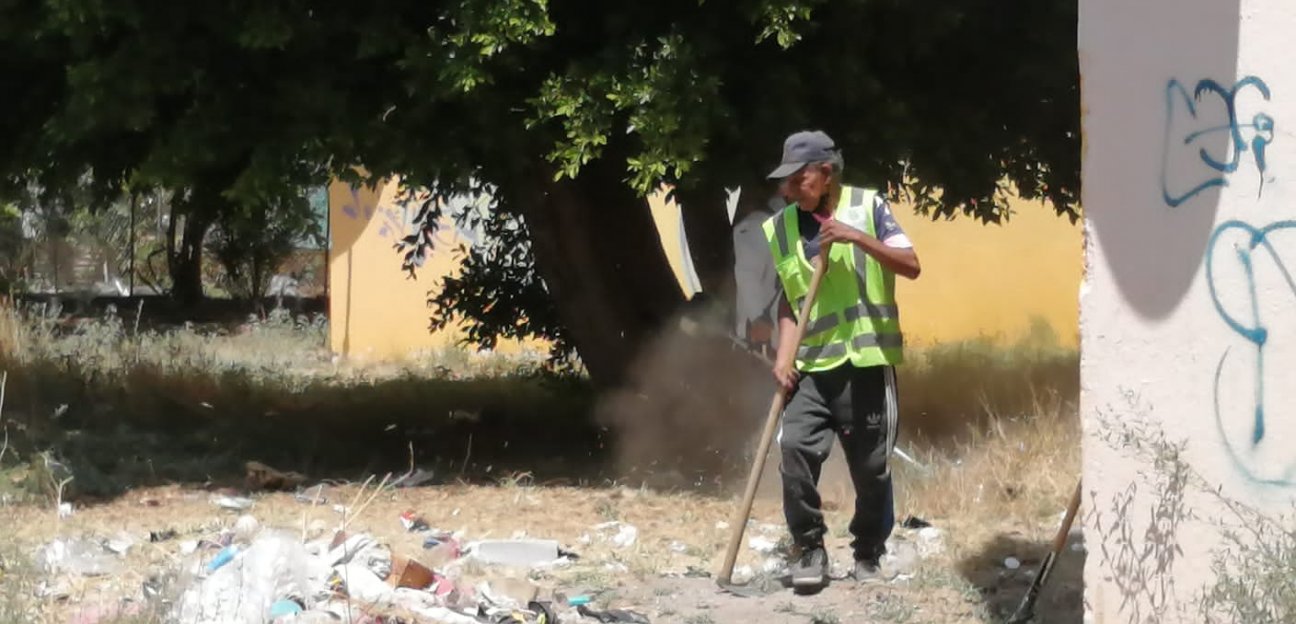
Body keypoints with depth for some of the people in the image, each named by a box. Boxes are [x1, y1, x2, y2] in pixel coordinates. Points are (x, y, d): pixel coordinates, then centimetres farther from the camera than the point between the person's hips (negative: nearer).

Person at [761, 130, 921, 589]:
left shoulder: (867, 207, -2)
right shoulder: (781, 229, 8)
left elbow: (911, 266, -9)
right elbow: (789, 303, 11)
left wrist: (857, 237, -20)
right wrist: (784, 357, -3)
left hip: (866, 360, -2)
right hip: (811, 366, 3)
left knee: (871, 465, 3)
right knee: (796, 447, -15)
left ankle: (868, 555, 21)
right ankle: (809, 550, -2)